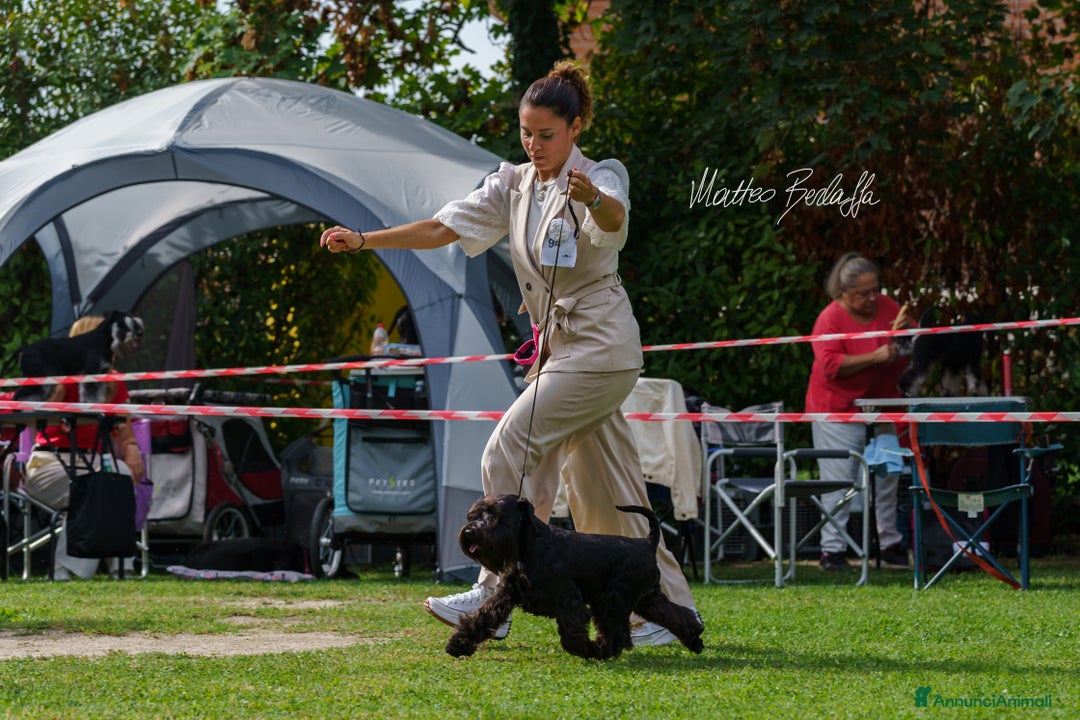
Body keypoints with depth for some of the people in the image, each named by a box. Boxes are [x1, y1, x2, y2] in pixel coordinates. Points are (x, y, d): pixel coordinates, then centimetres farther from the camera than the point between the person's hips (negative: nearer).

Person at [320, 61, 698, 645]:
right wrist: (364, 240, -2)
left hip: (600, 347, -8)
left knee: (509, 449, -13)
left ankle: (494, 597, -9)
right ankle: (670, 607, 14)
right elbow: (442, 228, 7)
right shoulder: (514, 186, 9)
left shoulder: (598, 178, -12)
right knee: (600, 487, 9)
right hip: (559, 349, 8)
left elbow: (614, 218, -36)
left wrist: (594, 200, -59)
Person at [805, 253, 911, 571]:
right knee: (838, 482, -7)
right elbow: (830, 365, -22)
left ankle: (891, 545, 18)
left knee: (887, 480, 9)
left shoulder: (887, 307, 6)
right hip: (839, 411, -5)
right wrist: (875, 357, -27)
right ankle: (832, 550, -6)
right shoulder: (830, 318, -10)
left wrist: (907, 333, -9)